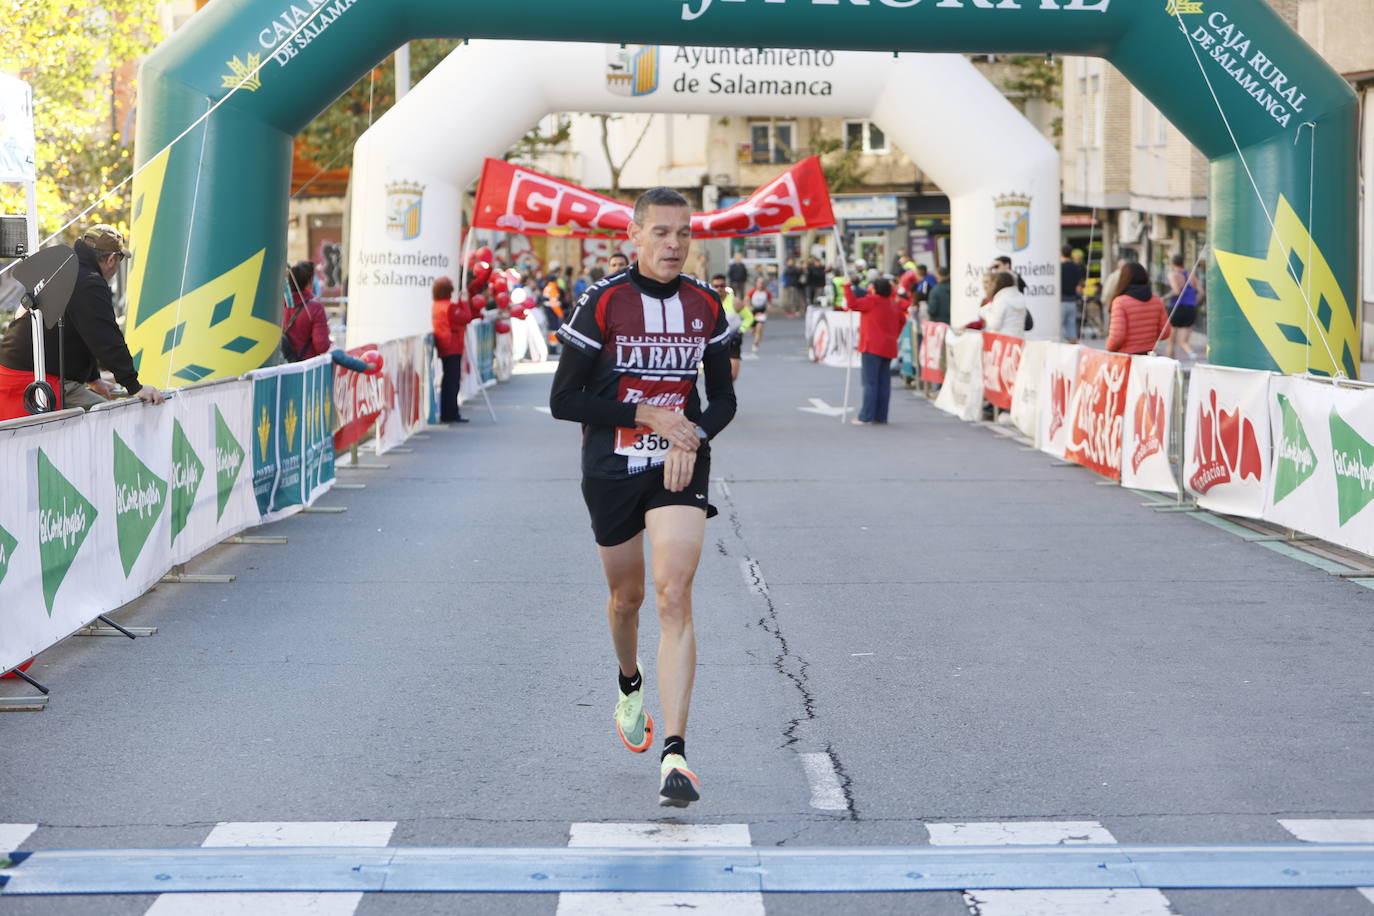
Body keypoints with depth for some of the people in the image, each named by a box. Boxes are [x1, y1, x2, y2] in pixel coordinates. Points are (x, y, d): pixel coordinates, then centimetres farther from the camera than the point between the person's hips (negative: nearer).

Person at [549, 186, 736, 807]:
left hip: (679, 469, 1)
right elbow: (563, 400, -9)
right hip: (611, 470, 0)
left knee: (674, 598, -15)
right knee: (626, 596, 15)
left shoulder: (705, 306, 1)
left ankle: (674, 755, -19)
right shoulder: (604, 302, -9)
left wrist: (693, 437, -10)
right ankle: (630, 687, 50)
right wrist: (648, 414, -16)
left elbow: (723, 398, 11)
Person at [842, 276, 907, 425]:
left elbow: (853, 304, -11)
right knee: (884, 382, 8)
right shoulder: (893, 304, 12)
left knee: (870, 382, -7)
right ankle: (881, 416, 11)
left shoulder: (872, 301, -10)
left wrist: (847, 287, -1)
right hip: (889, 347, 7)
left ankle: (866, 417, -9)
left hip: (872, 347, -7)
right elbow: (902, 320, 24)